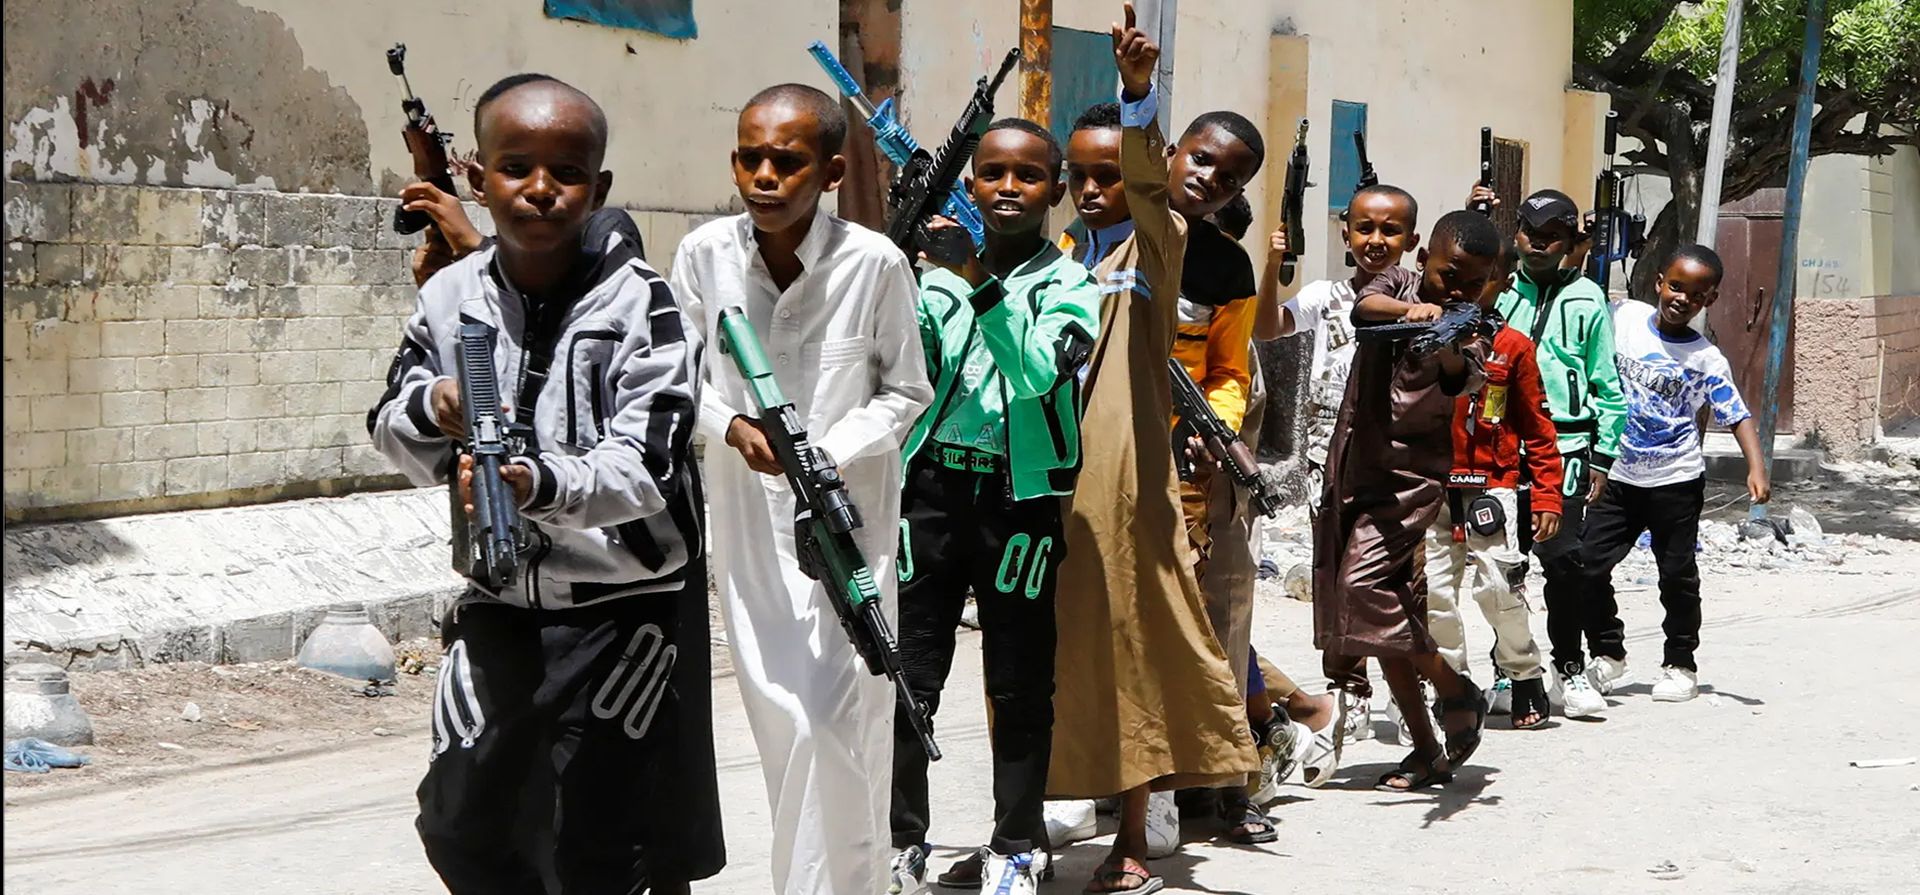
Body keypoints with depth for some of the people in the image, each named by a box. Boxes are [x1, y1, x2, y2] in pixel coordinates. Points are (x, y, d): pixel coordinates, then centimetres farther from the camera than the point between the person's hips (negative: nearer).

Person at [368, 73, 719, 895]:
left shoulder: (636, 302, -16)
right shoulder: (451, 296, -1)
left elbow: (642, 467, -23)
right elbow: (391, 435, 6)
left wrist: (541, 482, -43)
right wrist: (430, 409, -18)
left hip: (623, 607, -5)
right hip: (500, 601, 5)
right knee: (461, 825, 15)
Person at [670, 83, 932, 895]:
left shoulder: (875, 264, -15)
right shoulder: (704, 255, -8)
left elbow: (905, 392, -3)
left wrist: (832, 454, -18)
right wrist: (732, 427, -16)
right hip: (747, 517, 3)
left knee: (836, 722, -9)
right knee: (780, 719, 7)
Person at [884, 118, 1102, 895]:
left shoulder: (1070, 284, 2)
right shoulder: (938, 274, 11)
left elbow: (1038, 372, -17)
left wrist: (984, 282, -23)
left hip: (1020, 497, -2)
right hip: (932, 488, 2)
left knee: (1019, 685, 4)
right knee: (907, 676, 1)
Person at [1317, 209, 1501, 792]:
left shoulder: (1471, 337, -1)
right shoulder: (1394, 294, 5)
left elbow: (1462, 386, -23)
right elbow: (1367, 306, -20)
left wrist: (1449, 357, -46)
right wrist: (1409, 309, -42)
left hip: (1417, 481, -4)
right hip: (1358, 475, 4)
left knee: (1365, 584, -22)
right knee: (1388, 616, 6)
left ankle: (1457, 692, -5)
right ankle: (1428, 751, 15)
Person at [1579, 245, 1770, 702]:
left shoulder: (1706, 359, -6)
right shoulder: (1624, 316, -1)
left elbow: (1737, 416, -11)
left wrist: (1756, 467, -24)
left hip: (1676, 481, -2)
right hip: (1618, 476, 2)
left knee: (1677, 574, 6)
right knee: (1588, 564, -1)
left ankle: (1680, 664, 22)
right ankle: (1608, 648, 19)